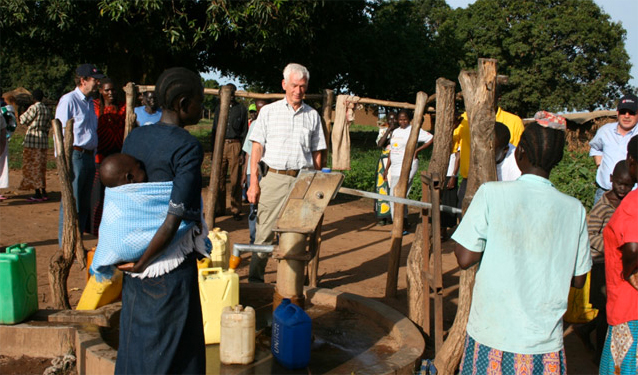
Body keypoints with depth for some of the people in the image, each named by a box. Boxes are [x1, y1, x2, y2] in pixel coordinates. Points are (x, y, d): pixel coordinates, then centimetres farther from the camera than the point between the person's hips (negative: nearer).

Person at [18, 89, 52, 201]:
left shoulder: (34, 108, -11)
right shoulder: (46, 109, 12)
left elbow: (23, 121, -7)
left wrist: (23, 114, 13)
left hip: (32, 139, -7)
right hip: (43, 140, 7)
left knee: (32, 167, -3)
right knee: (41, 167, 12)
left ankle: (38, 193, -5)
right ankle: (44, 193, 11)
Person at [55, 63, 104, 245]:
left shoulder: (90, 102, 18)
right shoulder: (68, 100, -8)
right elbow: (60, 132, -12)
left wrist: (93, 155, 16)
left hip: (90, 156, 9)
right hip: (75, 156, -8)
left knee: (84, 204, 12)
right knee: (70, 204, -5)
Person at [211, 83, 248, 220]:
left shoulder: (241, 109, 8)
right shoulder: (219, 108, 15)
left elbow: (244, 131, 6)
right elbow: (214, 130, 17)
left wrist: (243, 151, -2)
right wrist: (213, 149, 8)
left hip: (235, 145, -2)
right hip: (220, 144, 2)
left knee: (236, 179, -3)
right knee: (219, 178, 1)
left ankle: (236, 210, 4)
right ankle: (219, 208, 10)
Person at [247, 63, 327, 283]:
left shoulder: (312, 115, 12)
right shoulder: (269, 111, 7)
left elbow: (316, 153, 13)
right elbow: (257, 147, 3)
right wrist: (254, 182, -4)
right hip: (274, 178, -2)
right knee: (265, 232, -2)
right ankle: (255, 281, 9)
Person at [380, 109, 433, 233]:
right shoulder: (395, 132, 16)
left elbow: (432, 138, -12)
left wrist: (417, 150, -12)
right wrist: (387, 168, 18)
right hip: (395, 167, 8)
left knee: (398, 194, -14)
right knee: (394, 195, 7)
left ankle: (402, 227, -8)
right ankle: (404, 223, 18)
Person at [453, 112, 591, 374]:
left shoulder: (491, 194, -13)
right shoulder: (574, 209, -4)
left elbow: (464, 258, -12)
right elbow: (578, 279, 4)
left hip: (492, 336, -2)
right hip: (545, 343, 2)